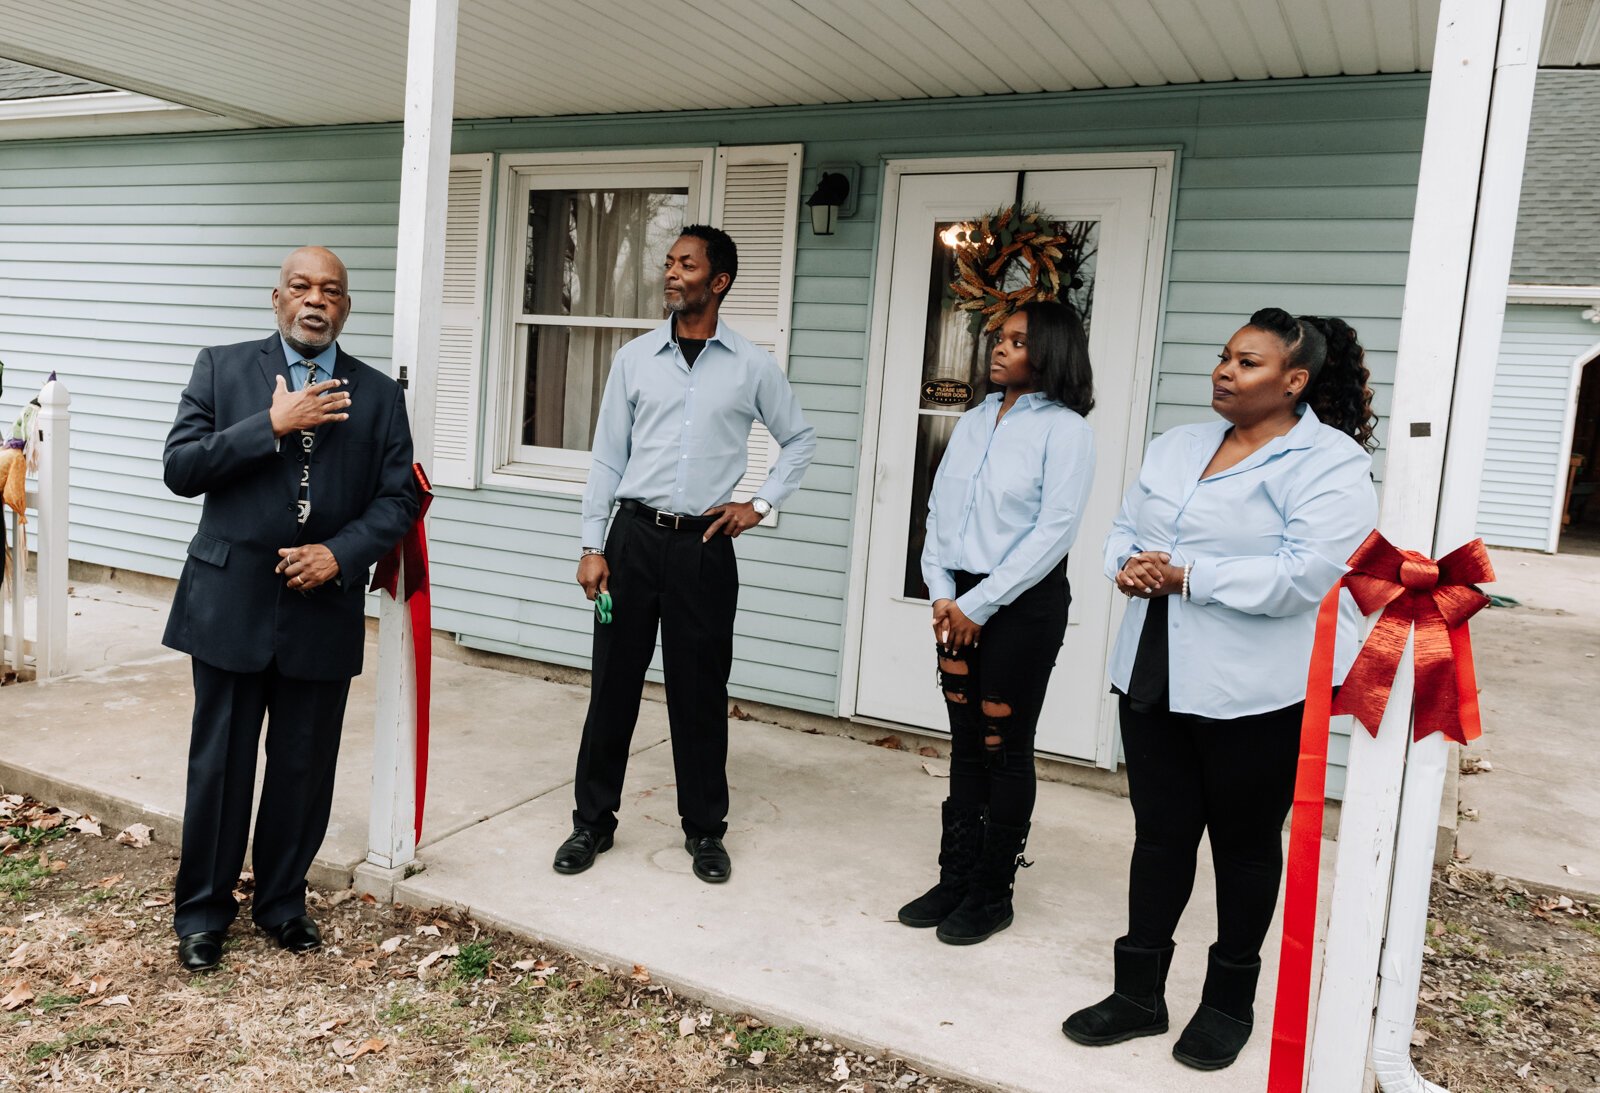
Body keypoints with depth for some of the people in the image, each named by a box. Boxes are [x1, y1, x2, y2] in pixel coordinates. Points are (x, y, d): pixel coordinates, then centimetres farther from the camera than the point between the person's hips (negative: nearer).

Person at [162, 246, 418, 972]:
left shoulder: (378, 394, 5)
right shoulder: (222, 369, 3)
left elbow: (398, 499, 2)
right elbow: (180, 468, -6)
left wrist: (340, 553, -14)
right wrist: (273, 426, -16)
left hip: (324, 608, 1)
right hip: (231, 603, -1)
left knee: (305, 768, 11)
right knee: (219, 764, 9)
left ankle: (282, 900, 30)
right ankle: (202, 910, 26)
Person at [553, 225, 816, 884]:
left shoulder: (752, 366, 2)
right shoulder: (635, 359, 4)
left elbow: (800, 440, 15)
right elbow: (606, 458, 5)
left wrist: (762, 504, 4)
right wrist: (592, 546, 0)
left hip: (705, 546, -1)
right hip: (634, 535, 1)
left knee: (700, 693, 7)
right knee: (613, 683, 6)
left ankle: (705, 830, 22)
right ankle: (593, 822, 21)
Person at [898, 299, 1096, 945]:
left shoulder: (1065, 429, -8)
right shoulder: (975, 421, 11)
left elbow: (1054, 531, -14)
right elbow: (939, 508, 10)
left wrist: (980, 603, -14)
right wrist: (941, 591, -3)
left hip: (1024, 603, -6)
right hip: (960, 601, 6)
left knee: (1005, 748, 4)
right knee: (966, 744, 12)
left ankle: (993, 893, 18)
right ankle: (956, 879, 24)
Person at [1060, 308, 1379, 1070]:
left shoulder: (1328, 461, -10)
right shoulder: (1176, 445, 12)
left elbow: (1308, 573, -22)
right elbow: (1125, 527, 14)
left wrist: (1186, 576, -21)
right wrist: (1127, 565, -10)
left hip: (1257, 691, -5)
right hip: (1155, 677, 6)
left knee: (1245, 842, 12)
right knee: (1159, 833, 12)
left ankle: (1229, 1003, 31)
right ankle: (1139, 992, 26)